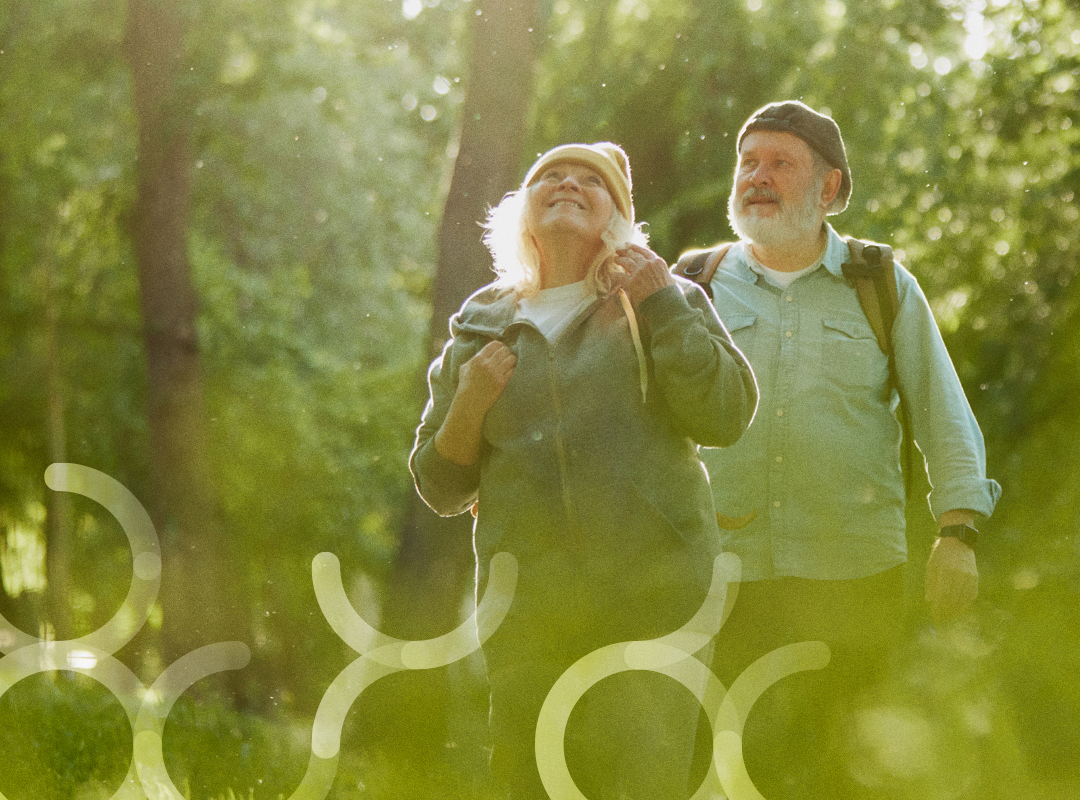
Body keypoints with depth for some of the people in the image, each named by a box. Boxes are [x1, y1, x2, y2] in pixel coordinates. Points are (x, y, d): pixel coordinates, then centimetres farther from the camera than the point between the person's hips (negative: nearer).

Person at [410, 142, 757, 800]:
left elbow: (727, 418, -4)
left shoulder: (667, 302, 12)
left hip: (651, 597, -2)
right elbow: (442, 489, 16)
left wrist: (661, 303, -4)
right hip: (525, 609, 3)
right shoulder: (478, 330, 16)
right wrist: (468, 406, -2)